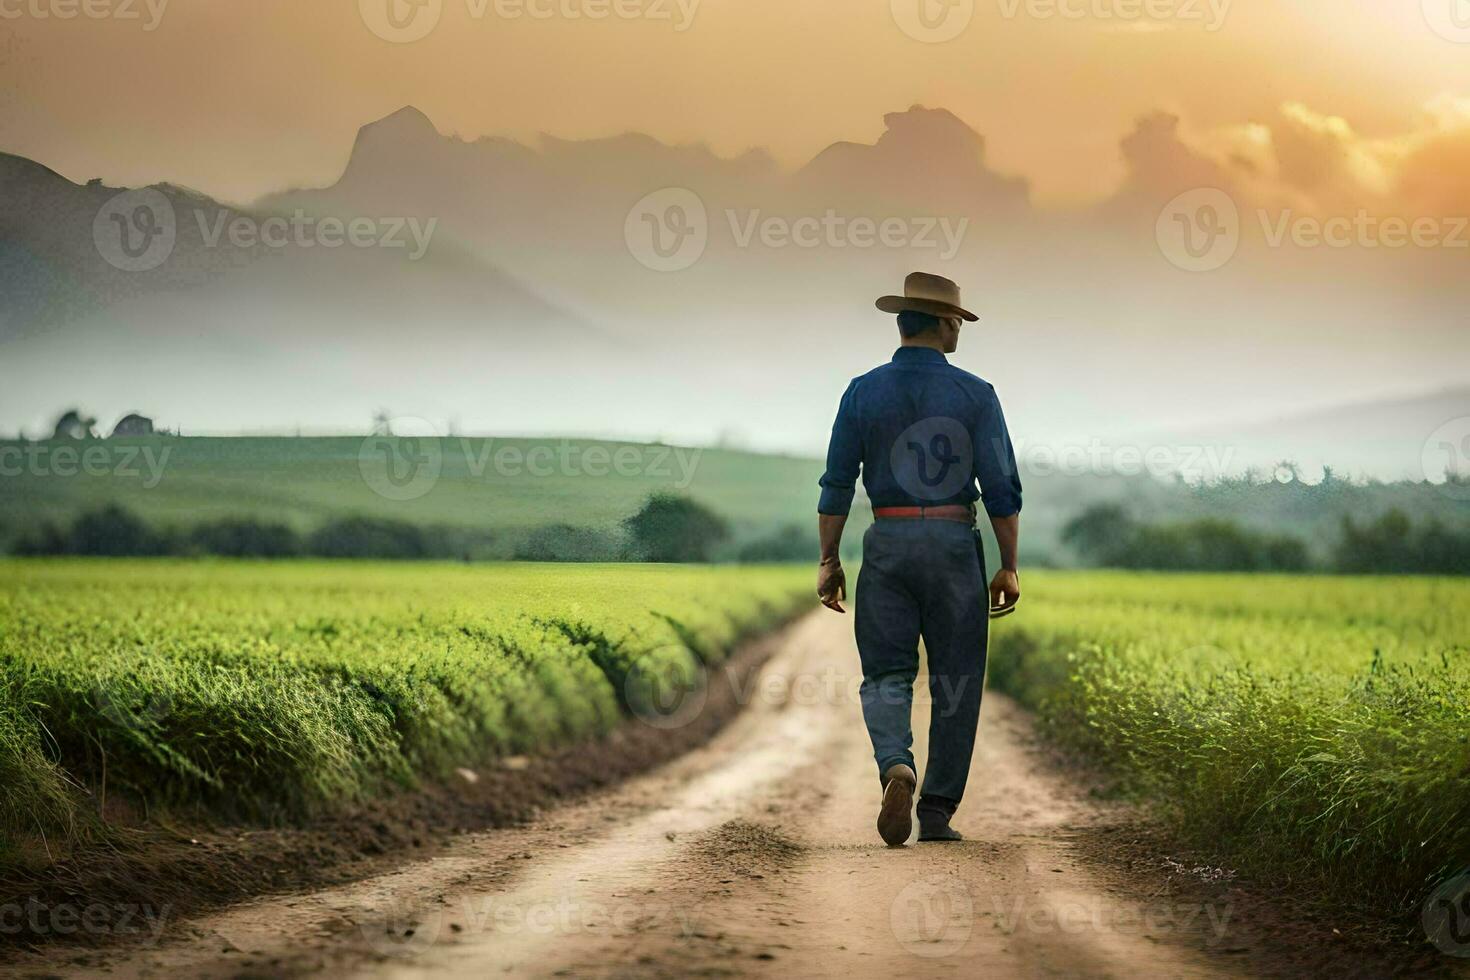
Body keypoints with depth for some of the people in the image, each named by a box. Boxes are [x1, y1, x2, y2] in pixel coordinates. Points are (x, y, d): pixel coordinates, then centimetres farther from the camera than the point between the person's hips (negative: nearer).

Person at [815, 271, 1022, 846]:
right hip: (954, 542, -1)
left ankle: (895, 767, -22)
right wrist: (1009, 568, 1)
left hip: (887, 545, 1)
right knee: (954, 682, 8)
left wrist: (829, 562, 6)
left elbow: (836, 484, 0)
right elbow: (1001, 487, -4)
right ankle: (937, 812, 9)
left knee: (886, 675, 7)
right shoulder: (975, 395, -2)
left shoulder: (863, 393, 2)